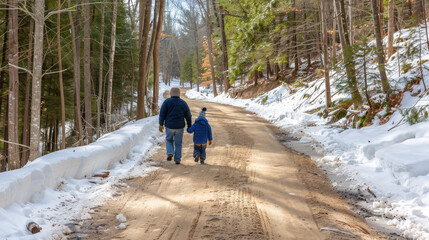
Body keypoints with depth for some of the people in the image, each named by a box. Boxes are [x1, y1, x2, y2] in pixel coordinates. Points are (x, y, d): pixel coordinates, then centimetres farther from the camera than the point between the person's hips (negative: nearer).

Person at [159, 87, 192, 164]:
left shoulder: (167, 101, -3)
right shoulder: (183, 103, 2)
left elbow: (162, 113, -9)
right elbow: (188, 116, 5)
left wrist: (161, 124, -5)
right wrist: (189, 127, 14)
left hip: (169, 126, -1)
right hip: (179, 127, 1)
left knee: (169, 140, 21)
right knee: (178, 143, 12)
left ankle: (170, 153, -1)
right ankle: (177, 159, 11)